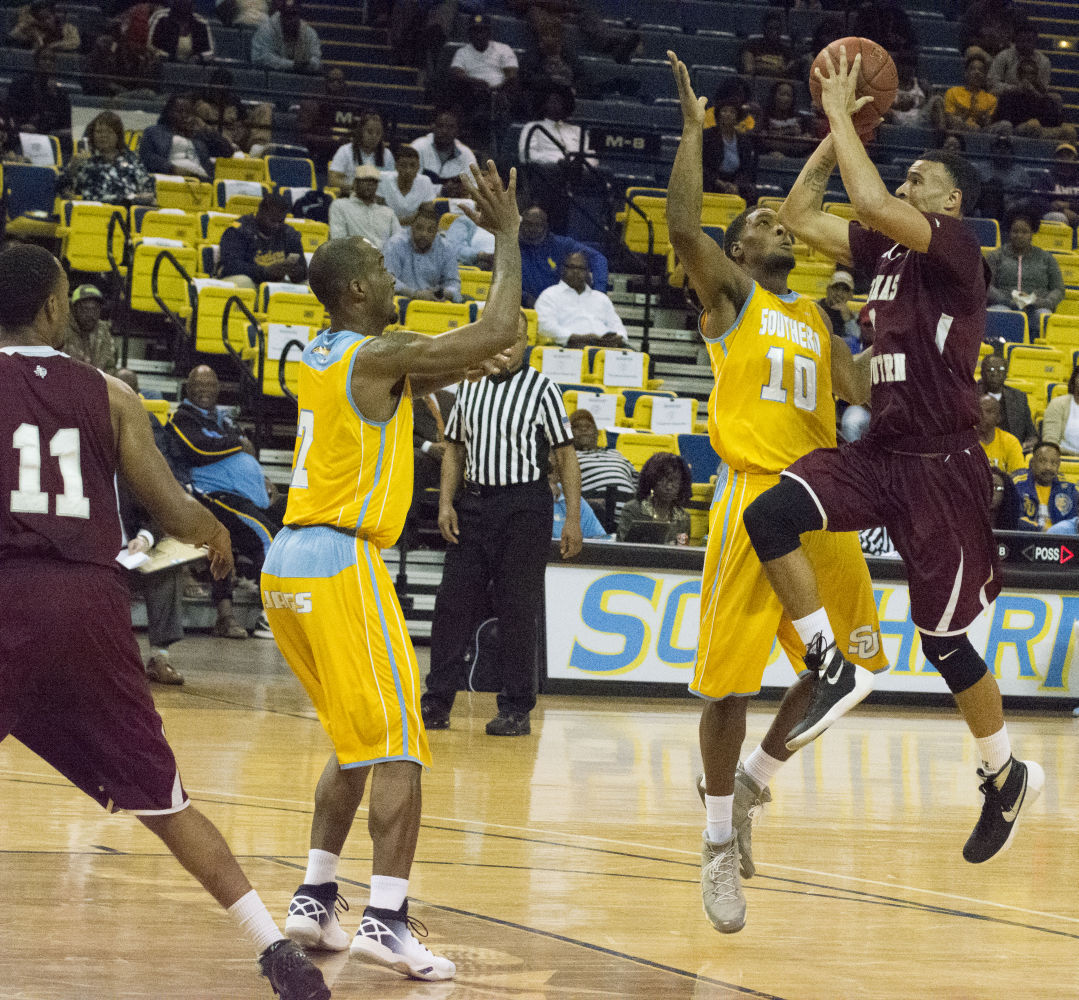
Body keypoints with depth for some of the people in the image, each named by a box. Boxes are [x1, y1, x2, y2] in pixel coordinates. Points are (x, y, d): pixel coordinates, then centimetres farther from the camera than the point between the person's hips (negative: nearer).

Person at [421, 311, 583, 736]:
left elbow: (565, 457, -3)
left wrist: (573, 518, -9)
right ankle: (436, 703, 7)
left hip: (524, 506, -4)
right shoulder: (469, 387, 11)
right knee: (453, 602, 1)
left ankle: (516, 709, 5)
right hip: (473, 503, 4)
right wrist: (446, 503, 4)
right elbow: (454, 449, 17)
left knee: (518, 611, -2)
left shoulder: (541, 389, -2)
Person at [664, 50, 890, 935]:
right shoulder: (728, 293, 6)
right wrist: (694, 124, -9)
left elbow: (860, 403, 21)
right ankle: (720, 844, 6)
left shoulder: (819, 319, 23)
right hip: (753, 497, -6)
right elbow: (683, 226, -12)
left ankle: (753, 782, 25)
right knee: (729, 676, -6)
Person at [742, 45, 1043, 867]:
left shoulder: (957, 247, -10)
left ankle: (1007, 776, 21)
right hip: (880, 452, 7)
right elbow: (800, 215, 17)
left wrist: (842, 117, -15)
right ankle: (837, 669, -8)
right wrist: (838, 128, 10)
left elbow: (872, 204, -27)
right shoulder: (887, 251, 13)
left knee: (944, 637, 0)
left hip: (941, 465, -7)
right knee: (769, 516, -18)